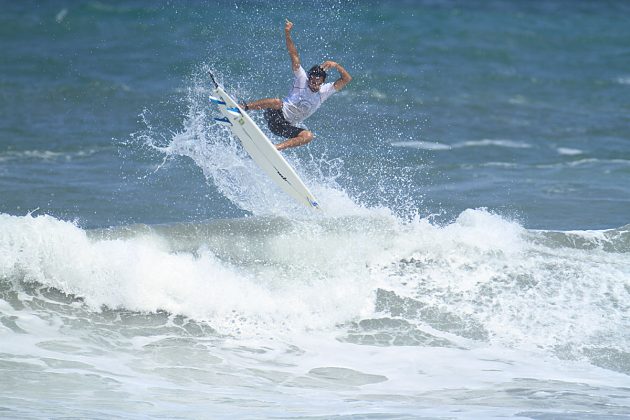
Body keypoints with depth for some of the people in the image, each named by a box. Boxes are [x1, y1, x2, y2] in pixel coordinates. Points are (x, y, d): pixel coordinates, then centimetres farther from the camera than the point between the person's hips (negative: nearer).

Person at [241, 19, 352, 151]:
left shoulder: (325, 91, 3)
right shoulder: (302, 79, -4)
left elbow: (347, 79, -4)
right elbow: (294, 55, -12)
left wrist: (336, 65, -21)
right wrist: (287, 34, -22)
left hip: (287, 127, 4)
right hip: (275, 115, -4)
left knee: (308, 136, -24)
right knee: (277, 102, -37)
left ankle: (277, 148, -30)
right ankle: (243, 107, -29)